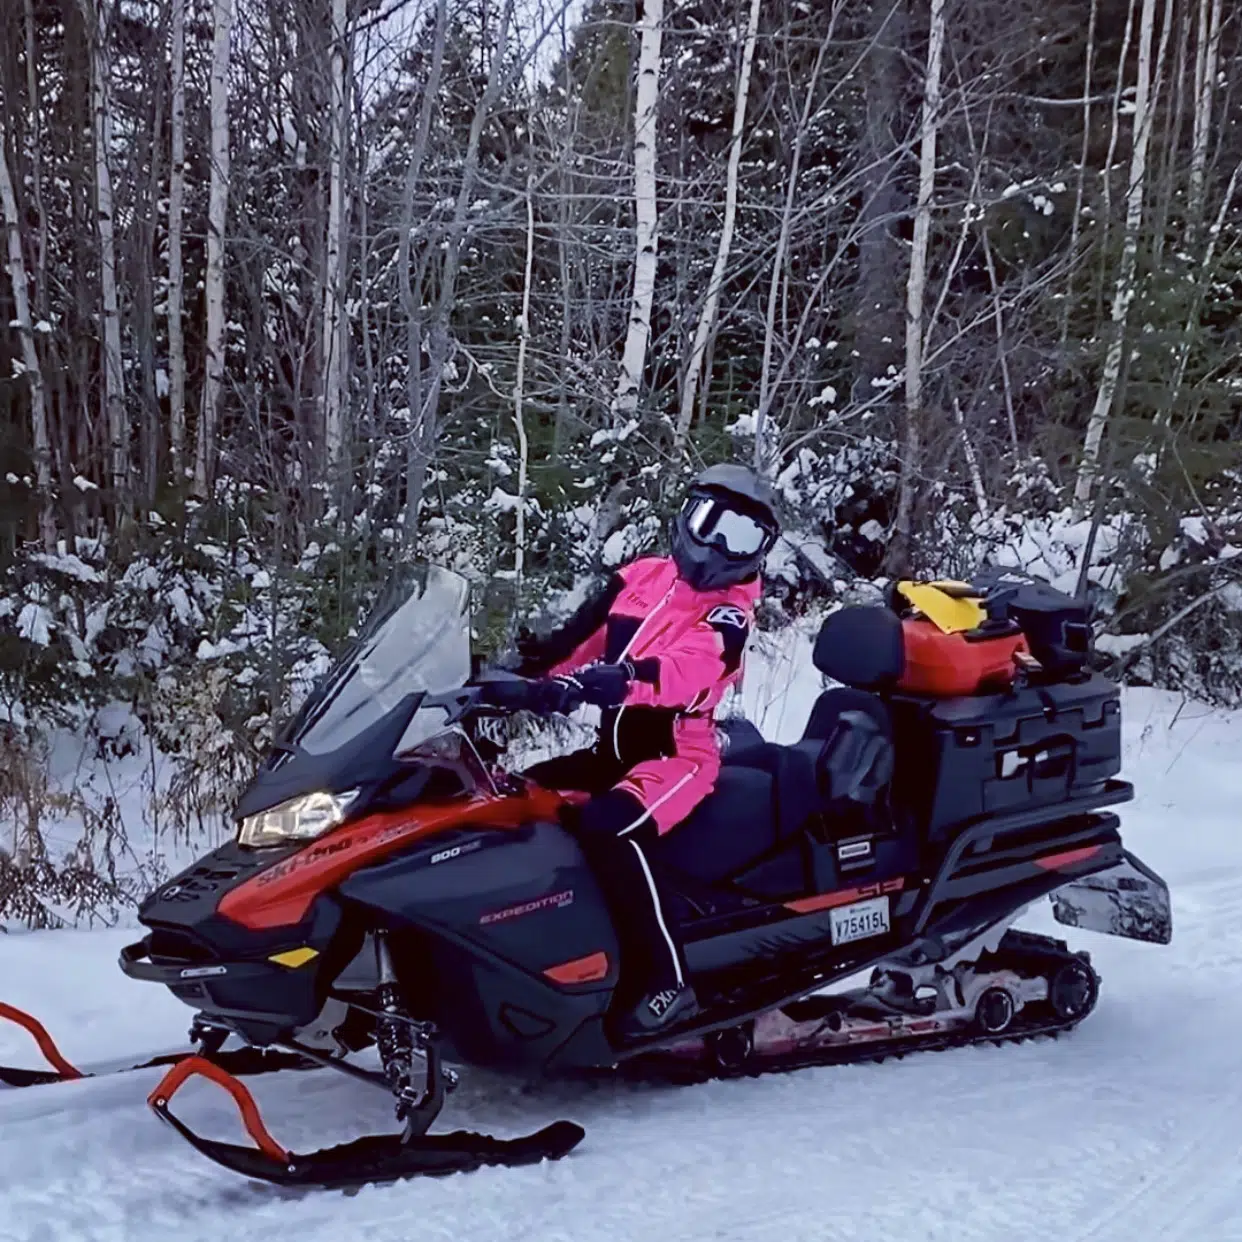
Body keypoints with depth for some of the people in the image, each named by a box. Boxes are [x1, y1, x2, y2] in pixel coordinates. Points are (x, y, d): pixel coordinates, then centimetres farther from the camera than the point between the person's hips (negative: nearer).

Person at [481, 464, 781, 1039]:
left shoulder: (729, 610, -6)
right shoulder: (640, 577, 13)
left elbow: (688, 670, -27)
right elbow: (573, 642, 8)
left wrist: (617, 680, -46)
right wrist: (518, 678, -12)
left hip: (678, 755, -7)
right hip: (615, 751, 8)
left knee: (606, 827, -33)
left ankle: (666, 981, -25)